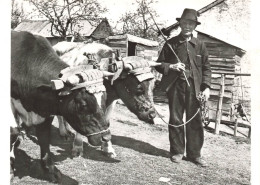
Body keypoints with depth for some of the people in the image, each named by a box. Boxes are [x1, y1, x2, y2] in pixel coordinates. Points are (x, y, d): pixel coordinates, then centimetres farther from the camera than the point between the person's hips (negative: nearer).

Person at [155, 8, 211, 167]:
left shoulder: (200, 45, 8)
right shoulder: (171, 43, 5)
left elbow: (206, 67, 9)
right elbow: (159, 64, 9)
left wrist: (206, 86, -2)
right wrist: (171, 66, -11)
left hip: (194, 87, 1)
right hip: (175, 86, 0)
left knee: (195, 121, 2)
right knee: (176, 120, 6)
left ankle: (194, 154, 15)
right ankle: (177, 152, 20)